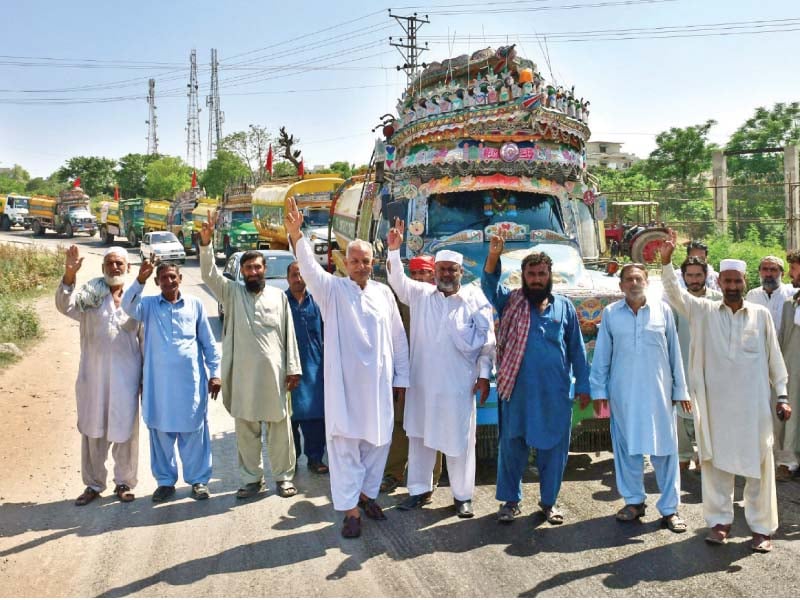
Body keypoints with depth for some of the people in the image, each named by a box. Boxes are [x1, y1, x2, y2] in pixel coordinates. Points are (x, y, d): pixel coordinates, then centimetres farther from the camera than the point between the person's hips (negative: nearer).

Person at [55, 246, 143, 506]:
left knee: (125, 431, 8)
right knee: (93, 430, 11)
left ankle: (124, 483, 23)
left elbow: (145, 340, 5)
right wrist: (69, 276, -36)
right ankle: (93, 484, 25)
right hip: (93, 374, 0)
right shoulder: (90, 292, -1)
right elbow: (65, 306, -20)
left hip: (126, 376, 0)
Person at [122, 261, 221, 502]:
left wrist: (214, 373, 3)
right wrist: (140, 280, -31)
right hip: (159, 383, 1)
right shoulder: (149, 305, 5)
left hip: (191, 382, 0)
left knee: (194, 432, 5)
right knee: (161, 433, 8)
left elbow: (208, 342, 7)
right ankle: (165, 481, 22)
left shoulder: (195, 304, 4)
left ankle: (198, 480, 18)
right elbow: (128, 306, -18)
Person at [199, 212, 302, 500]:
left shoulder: (279, 296, 7)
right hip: (242, 373, 1)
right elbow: (208, 274, -8)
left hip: (273, 372, 0)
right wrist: (206, 242, -22)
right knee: (246, 428, 8)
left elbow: (289, 334, 6)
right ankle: (252, 479, 19)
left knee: (279, 427, 6)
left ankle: (284, 476, 18)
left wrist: (293, 368, 0)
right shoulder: (232, 293, 7)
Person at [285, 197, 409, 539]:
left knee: (378, 440, 13)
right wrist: (296, 235, -38)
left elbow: (398, 338, 11)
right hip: (344, 382, -3)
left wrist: (401, 377, 10)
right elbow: (310, 268, -21)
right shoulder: (333, 290, -2)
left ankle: (367, 493, 33)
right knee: (345, 443, 1)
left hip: (378, 383, 4)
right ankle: (350, 509, 10)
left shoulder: (384, 293, 7)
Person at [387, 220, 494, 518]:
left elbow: (487, 339, 0)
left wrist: (484, 374, -3)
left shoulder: (475, 298, -1)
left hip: (459, 384, -2)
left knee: (459, 440, 6)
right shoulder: (421, 294, 6)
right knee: (419, 435, 12)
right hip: (422, 381, 3)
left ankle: (462, 495, 20)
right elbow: (398, 281, -5)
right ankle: (420, 489, 26)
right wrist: (394, 250, -20)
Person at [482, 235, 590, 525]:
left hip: (555, 392, 1)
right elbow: (489, 284, -14)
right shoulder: (511, 302, 4)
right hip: (517, 390, -1)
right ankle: (510, 500, 23)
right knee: (512, 445, 7)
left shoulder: (564, 306, 7)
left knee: (553, 447, 9)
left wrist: (583, 385, 6)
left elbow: (577, 349, 9)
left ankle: (548, 501, 26)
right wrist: (493, 257, -33)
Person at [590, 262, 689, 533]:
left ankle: (669, 508, 12)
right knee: (626, 447, 9)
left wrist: (680, 389, 5)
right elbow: (601, 355, 5)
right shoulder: (610, 313, 3)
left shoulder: (662, 310, 2)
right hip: (623, 392, 1)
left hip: (658, 391, -1)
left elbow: (674, 353, 5)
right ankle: (634, 500, 24)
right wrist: (599, 389, 3)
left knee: (664, 449, 2)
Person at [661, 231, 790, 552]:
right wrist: (666, 261, -23)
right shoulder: (704, 311, 3)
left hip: (754, 404, 0)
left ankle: (761, 526, 16)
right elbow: (675, 293, -8)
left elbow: (774, 358, 6)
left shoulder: (761, 314, 3)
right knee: (716, 461, 8)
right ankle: (720, 520, 21)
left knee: (758, 464, 4)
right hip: (716, 403, 1)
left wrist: (782, 396, 4)